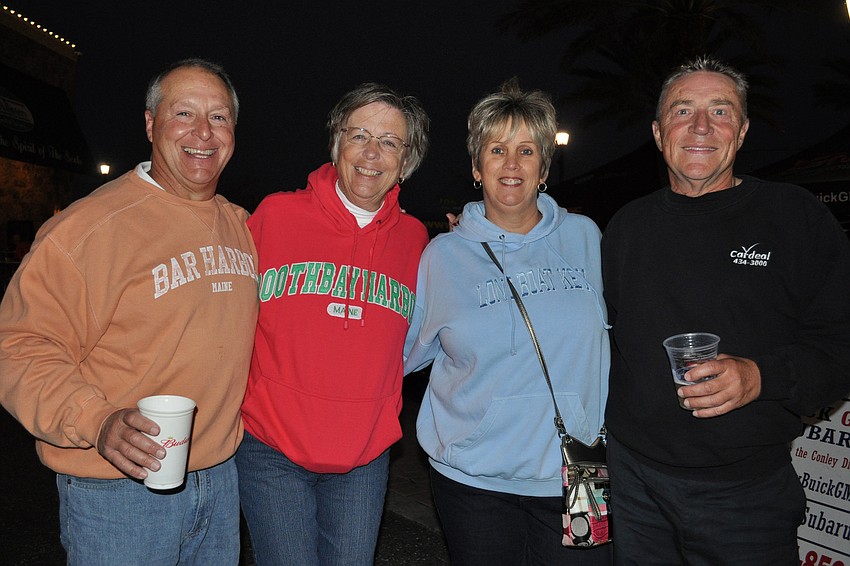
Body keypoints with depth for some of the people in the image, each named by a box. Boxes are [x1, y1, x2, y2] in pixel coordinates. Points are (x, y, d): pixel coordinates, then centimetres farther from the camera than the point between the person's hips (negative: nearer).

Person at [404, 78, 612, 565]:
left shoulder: (585, 237, 2)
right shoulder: (443, 255, 0)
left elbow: (606, 336, 14)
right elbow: (405, 352, 10)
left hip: (574, 474, 1)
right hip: (473, 477, 0)